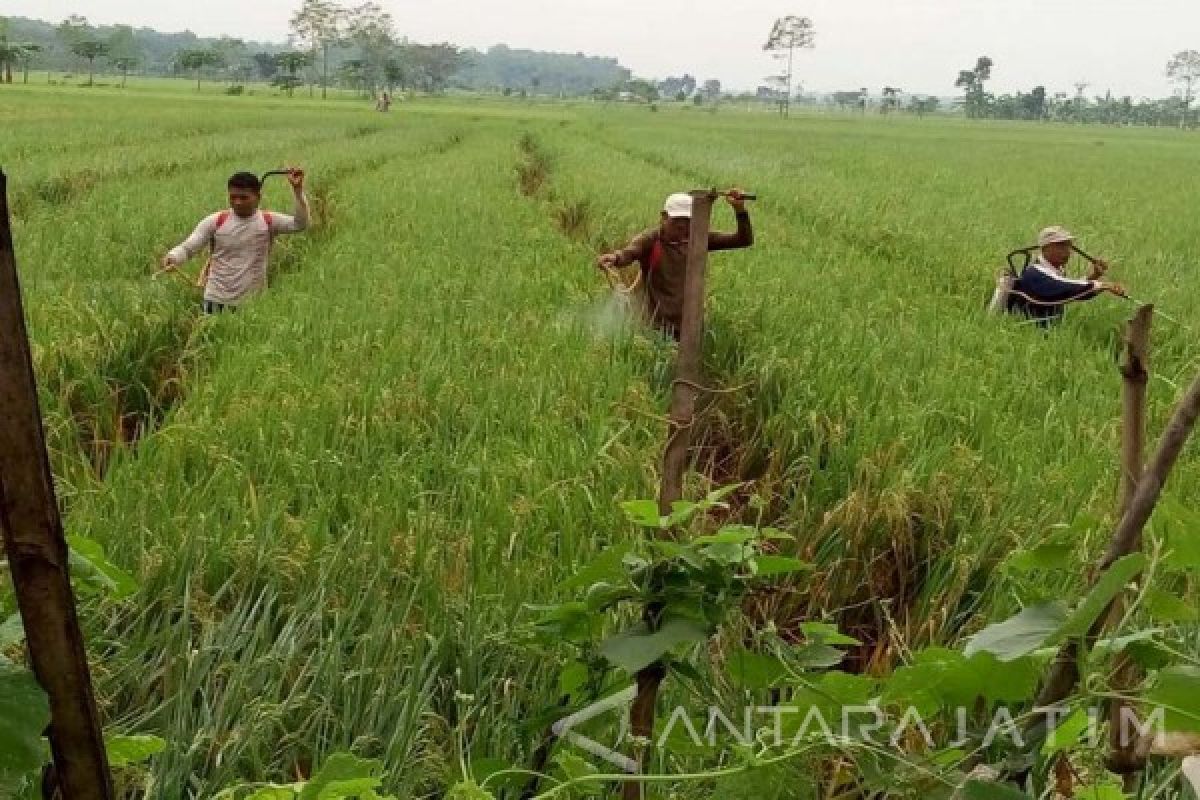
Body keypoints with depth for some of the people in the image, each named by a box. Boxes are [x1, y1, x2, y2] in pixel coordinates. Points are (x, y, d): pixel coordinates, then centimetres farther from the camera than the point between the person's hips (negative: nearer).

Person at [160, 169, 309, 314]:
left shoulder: (268, 222, -2)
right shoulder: (216, 221, -3)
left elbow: (300, 224, -13)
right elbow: (187, 247, -5)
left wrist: (298, 190, -23)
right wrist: (172, 258, -27)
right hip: (217, 301, -1)